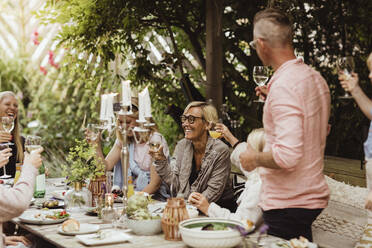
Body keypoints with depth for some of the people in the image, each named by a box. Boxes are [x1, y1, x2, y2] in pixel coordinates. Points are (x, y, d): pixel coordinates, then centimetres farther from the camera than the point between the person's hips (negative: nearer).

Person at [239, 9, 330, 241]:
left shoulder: (283, 86, -21)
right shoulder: (316, 78, 8)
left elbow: (288, 155, -29)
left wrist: (254, 158, -11)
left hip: (288, 203, -9)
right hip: (314, 195, 10)